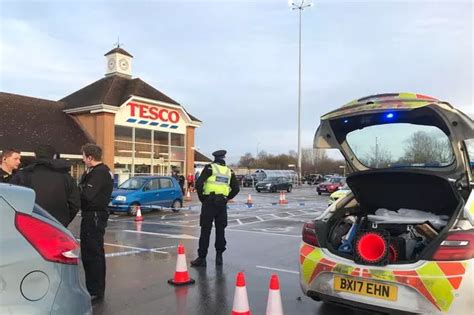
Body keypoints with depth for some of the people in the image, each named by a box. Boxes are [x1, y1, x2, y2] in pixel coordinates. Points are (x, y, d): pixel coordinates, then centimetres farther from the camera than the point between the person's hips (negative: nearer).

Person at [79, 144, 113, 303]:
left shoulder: (99, 172, -17)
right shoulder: (94, 171, 16)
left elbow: (87, 195, -25)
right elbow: (87, 191, 12)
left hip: (95, 216, -11)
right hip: (91, 215, 11)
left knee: (94, 253, -4)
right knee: (88, 252, 18)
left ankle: (96, 291, 5)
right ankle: (92, 287, 30)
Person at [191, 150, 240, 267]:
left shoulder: (209, 168, -2)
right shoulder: (229, 171, 10)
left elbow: (199, 183, -12)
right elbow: (236, 188, 9)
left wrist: (201, 197, 0)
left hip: (209, 202, -3)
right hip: (222, 204, 4)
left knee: (205, 231, 1)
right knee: (220, 230, 13)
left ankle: (202, 258, 4)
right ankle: (219, 256, 17)